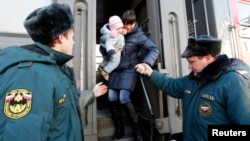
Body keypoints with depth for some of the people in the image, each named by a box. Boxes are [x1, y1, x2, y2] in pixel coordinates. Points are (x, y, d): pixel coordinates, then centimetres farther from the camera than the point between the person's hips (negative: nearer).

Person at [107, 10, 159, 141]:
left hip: (129, 70, -5)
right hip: (115, 70, 5)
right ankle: (119, 128, 18)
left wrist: (146, 63, -33)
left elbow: (154, 49, -16)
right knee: (112, 97, -1)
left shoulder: (139, 35, -8)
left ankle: (136, 128, 5)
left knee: (124, 98, -16)